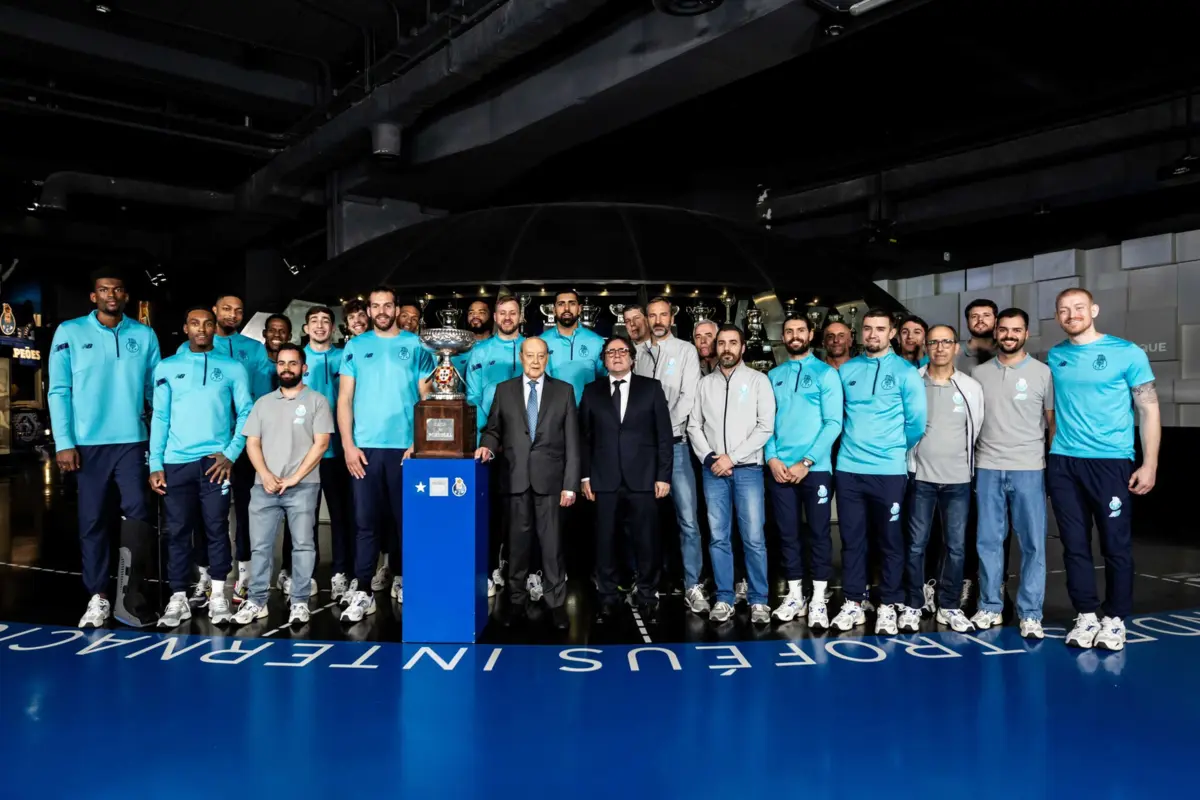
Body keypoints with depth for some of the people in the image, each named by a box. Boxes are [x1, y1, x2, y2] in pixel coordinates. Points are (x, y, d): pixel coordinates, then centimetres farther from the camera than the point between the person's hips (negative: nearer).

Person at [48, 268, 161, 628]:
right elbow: (59, 391, 0)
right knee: (92, 521, 6)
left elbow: (156, 388, 9)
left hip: (132, 440, 1)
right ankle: (98, 597, 15)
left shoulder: (144, 335, 6)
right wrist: (64, 443, -7)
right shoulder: (70, 332, 2)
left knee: (138, 515, 3)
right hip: (88, 442, -1)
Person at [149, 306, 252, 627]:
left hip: (215, 460, -1)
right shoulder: (167, 367, 10)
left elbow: (246, 413, 3)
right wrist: (155, 464, 0)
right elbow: (160, 417, 6)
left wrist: (231, 453, -7)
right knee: (177, 531, 4)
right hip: (176, 462, 1)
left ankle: (218, 595, 11)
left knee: (217, 528, 1)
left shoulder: (232, 368, 6)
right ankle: (178, 598, 12)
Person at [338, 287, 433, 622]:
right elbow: (344, 399, 5)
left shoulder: (416, 346, 6)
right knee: (365, 520, 0)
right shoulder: (355, 347, 8)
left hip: (406, 447, 0)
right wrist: (348, 444, -5)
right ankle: (363, 592, 4)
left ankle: (400, 579, 25)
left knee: (404, 518, 9)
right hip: (365, 447, 0)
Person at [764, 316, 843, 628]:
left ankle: (818, 600, 11)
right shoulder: (773, 376, 11)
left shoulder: (826, 373, 0)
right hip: (779, 469, 3)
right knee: (788, 533, 9)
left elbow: (833, 423, -7)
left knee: (818, 533, 3)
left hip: (815, 468, -3)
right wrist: (772, 458, -7)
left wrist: (806, 462, -13)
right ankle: (794, 596, 20)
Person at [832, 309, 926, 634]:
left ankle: (888, 606, 16)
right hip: (848, 468, 3)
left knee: (890, 540, 5)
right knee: (852, 539, 7)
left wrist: (895, 449, 7)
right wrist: (854, 440, 12)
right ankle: (853, 604, 17)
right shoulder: (846, 370, 9)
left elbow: (917, 421, -1)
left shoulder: (905, 372, -1)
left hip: (889, 471, -3)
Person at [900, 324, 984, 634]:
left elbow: (977, 429, 11)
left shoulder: (971, 387, 5)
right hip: (921, 477, -2)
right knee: (916, 544, 3)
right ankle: (912, 606, 13)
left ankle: (950, 607, 19)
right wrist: (913, 458, 2)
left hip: (958, 480, 2)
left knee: (956, 546, 6)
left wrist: (963, 461, 11)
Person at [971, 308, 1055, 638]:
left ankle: (1030, 614, 11)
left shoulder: (1043, 372, 2)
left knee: (1033, 543, 2)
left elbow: (1054, 422, 3)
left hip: (1029, 469, -2)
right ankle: (989, 608, 18)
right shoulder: (979, 373, 9)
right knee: (988, 541, 7)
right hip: (987, 469, 2)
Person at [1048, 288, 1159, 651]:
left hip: (1111, 462, -3)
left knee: (1116, 545, 2)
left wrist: (1149, 463, -7)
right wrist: (1052, 450, 9)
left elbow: (1148, 409, -1)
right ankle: (1085, 617, 17)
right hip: (1063, 463, 3)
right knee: (1075, 544, 7)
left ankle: (1115, 620, 15)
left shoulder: (1127, 352, -1)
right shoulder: (1054, 357, 9)